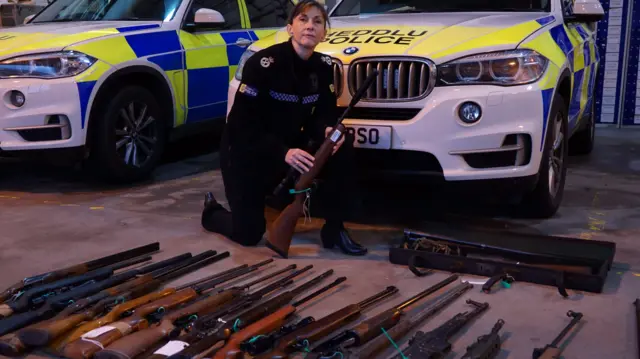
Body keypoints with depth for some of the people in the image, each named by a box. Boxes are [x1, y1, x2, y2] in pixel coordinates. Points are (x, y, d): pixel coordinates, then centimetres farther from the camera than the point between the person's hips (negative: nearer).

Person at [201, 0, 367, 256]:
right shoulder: (263, 64, -23)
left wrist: (328, 131, -27)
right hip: (244, 150, -5)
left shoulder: (324, 67, -5)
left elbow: (322, 115, -2)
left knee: (342, 147, -20)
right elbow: (245, 123, -24)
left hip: (289, 146, 5)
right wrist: (282, 153, -35)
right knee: (248, 233, -6)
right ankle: (212, 211, 30)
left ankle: (334, 229, -7)